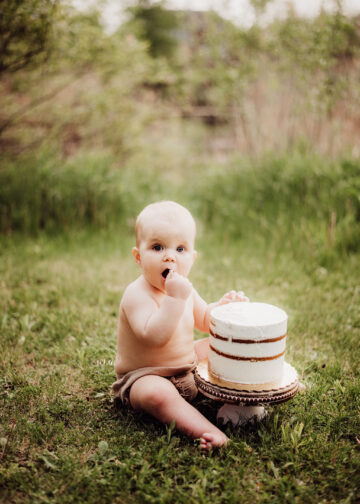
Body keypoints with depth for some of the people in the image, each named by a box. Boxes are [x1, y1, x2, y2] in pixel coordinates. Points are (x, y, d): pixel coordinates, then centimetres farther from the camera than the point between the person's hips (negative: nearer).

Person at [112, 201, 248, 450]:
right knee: (157, 393, -40)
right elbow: (154, 337, -39)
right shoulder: (137, 294, -25)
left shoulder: (183, 288, 2)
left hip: (187, 367, 9)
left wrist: (224, 304, -2)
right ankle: (211, 434, -47)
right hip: (144, 377, -9)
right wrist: (175, 298, -43)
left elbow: (204, 319, 18)